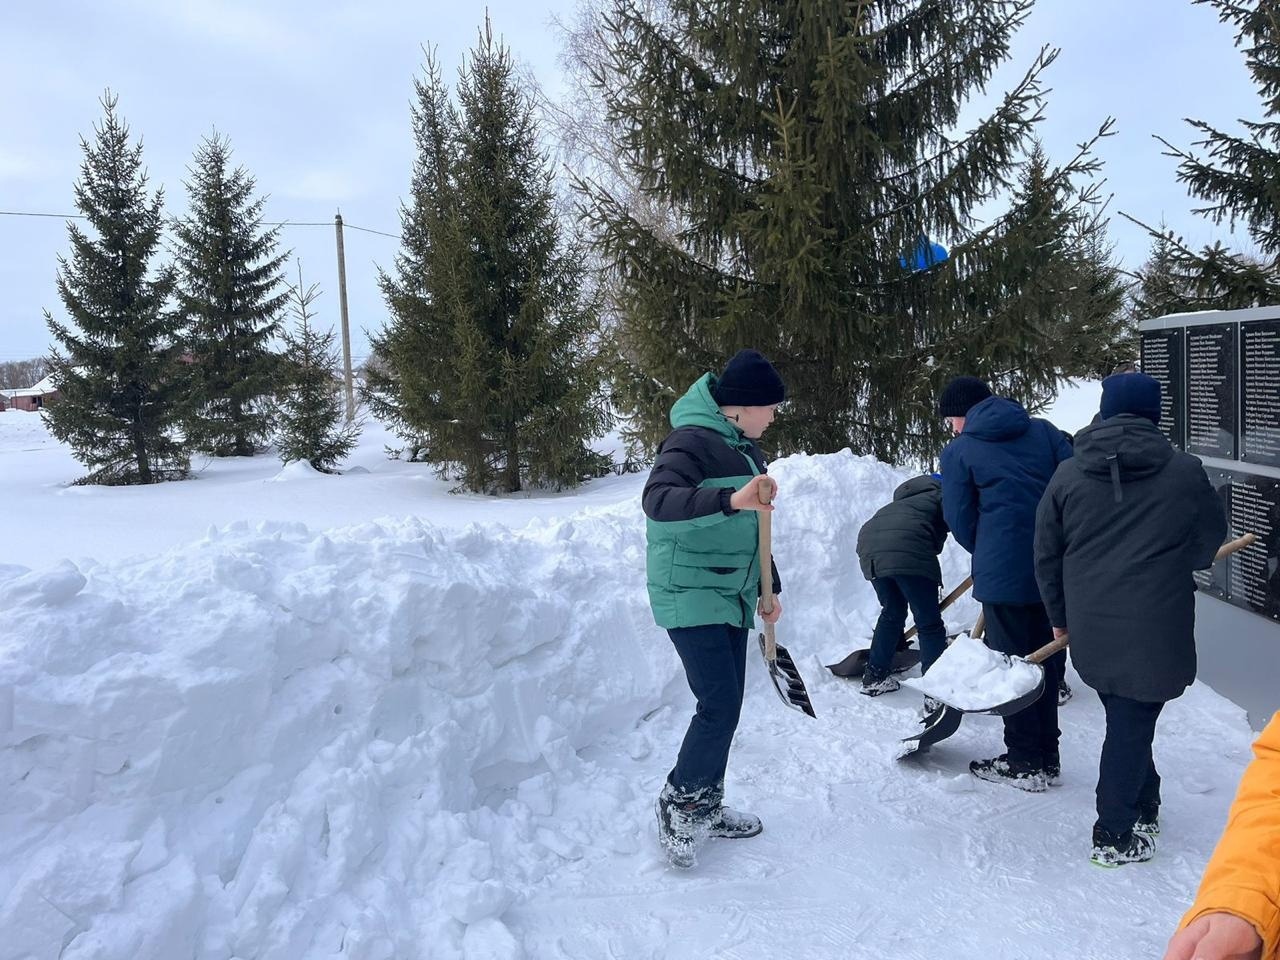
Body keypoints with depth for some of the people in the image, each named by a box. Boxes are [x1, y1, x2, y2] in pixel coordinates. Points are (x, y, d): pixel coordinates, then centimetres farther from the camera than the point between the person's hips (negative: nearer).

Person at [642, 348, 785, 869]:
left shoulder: (743, 446, 13)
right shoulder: (692, 441, -16)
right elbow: (657, 500, -34)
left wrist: (769, 587, 23)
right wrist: (730, 499, -46)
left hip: (733, 596, 9)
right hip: (690, 597, -9)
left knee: (725, 706, 12)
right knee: (719, 706, -11)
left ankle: (706, 808, 27)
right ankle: (677, 802, 10)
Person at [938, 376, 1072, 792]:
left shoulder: (959, 451, 1)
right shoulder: (1044, 431, 11)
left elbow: (960, 519, 1)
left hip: (1004, 571, -5)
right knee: (1048, 659, 15)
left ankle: (1024, 762, 13)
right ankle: (1047, 757, 25)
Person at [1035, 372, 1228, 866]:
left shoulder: (1067, 475, 0)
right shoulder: (1185, 472, -5)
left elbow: (1046, 556, 5)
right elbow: (1211, 537, 9)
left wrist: (1059, 616, 18)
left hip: (1090, 627, 3)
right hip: (1154, 627, -3)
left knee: (1126, 718, 20)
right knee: (1133, 724, 4)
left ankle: (1144, 807, 33)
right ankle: (1115, 837, 10)